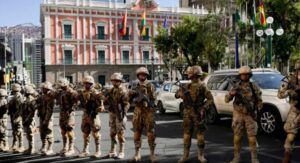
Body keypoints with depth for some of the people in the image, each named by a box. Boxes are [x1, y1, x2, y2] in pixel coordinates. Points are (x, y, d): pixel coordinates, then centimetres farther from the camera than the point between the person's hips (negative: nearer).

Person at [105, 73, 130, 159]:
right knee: (112, 133, 12)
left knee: (120, 134, -2)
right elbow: (107, 101, 17)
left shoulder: (123, 91, -10)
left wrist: (123, 114, -21)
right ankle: (112, 151, 22)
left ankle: (121, 152, 5)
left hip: (119, 114, -7)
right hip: (112, 114, 7)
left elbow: (126, 103, -14)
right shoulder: (111, 91, 13)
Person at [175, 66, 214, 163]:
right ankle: (185, 155, 13)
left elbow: (210, 99, -5)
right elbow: (177, 95, 10)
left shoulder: (202, 86, -5)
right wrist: (181, 91, -12)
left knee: (200, 135, 3)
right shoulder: (187, 86, 9)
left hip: (198, 114, -4)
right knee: (187, 134, 6)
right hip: (187, 114, 4)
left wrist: (204, 108, -17)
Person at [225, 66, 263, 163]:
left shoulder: (254, 86, 0)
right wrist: (231, 93, -25)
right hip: (238, 115, 1)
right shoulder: (236, 86, 0)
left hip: (250, 115, -1)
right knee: (237, 136, 4)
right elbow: (227, 99, -5)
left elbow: (259, 101, 5)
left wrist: (256, 110, -9)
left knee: (252, 137, -1)